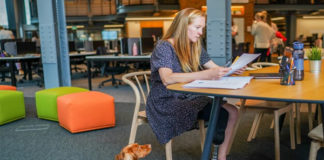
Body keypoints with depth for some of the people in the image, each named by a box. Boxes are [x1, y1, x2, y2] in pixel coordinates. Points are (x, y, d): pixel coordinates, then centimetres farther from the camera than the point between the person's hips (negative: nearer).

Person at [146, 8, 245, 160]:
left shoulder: (196, 47, 9)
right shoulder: (164, 47, -14)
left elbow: (215, 68, 11)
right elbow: (167, 79, -30)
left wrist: (231, 70, -13)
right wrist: (206, 75, -38)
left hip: (189, 98, 7)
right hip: (166, 102, -7)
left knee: (231, 111, -13)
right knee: (221, 114, -24)